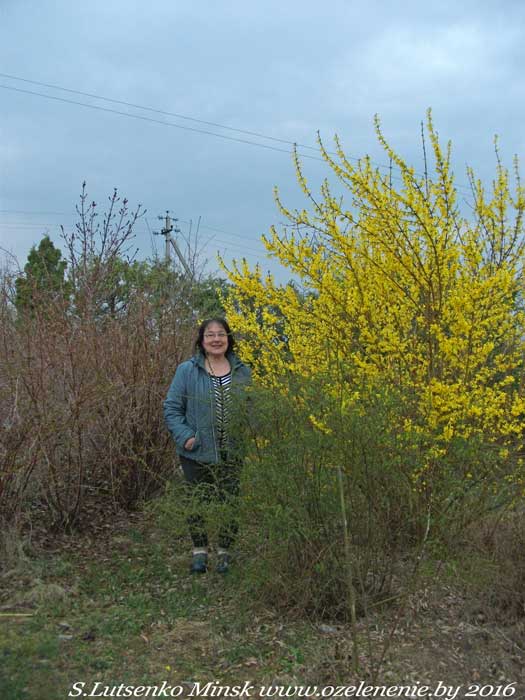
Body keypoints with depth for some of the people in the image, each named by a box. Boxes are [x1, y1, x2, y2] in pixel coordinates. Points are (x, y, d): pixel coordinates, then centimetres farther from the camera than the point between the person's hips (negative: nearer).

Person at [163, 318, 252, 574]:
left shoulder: (242, 372, 2)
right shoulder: (187, 370, -5)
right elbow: (172, 408, -3)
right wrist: (184, 436, -14)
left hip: (233, 454, 2)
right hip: (198, 452, -2)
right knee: (198, 502, 10)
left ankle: (225, 552, 28)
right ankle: (199, 551, 28)